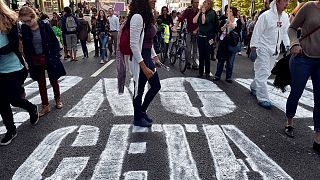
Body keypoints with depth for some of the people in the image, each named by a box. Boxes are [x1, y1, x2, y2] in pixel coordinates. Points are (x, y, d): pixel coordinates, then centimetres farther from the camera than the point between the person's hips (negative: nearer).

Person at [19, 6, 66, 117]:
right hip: (35, 61, 3)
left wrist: (55, 56, -11)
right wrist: (28, 61, -1)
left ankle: (58, 99, 35)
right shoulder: (24, 29, -5)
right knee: (41, 83, 10)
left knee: (53, 80, 13)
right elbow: (25, 47, 2)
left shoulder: (45, 26, -12)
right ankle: (45, 106, 20)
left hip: (49, 59, -2)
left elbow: (55, 42, -6)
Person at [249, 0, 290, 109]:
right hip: (263, 49, -7)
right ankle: (263, 98, -1)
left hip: (275, 50, 7)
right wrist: (253, 50, -15)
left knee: (266, 73, 14)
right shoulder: (266, 16, -13)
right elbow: (257, 33, -12)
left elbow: (285, 32, 13)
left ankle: (254, 87, 35)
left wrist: (288, 46, 2)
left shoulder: (285, 17, 6)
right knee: (263, 73, -6)